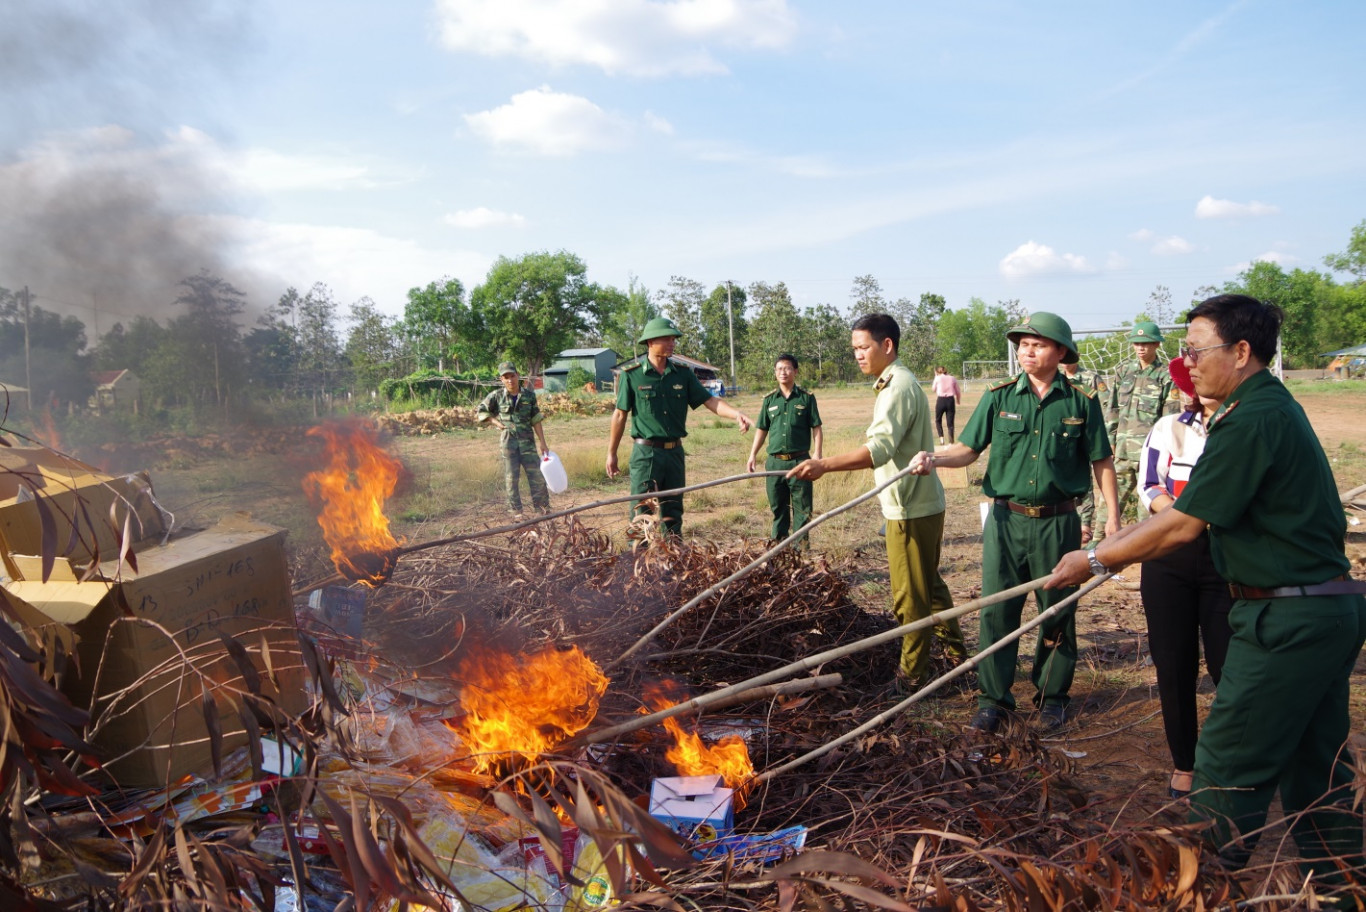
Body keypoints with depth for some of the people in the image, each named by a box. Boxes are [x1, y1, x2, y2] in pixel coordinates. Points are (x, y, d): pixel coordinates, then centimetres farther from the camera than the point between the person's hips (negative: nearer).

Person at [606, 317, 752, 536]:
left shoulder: (683, 374, 6)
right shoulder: (631, 375, -5)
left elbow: (709, 401, -1)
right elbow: (620, 415, -1)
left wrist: (736, 414, -19)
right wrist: (611, 453, 1)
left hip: (675, 452, 4)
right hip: (646, 453, -4)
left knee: (673, 513, 12)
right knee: (642, 514, -2)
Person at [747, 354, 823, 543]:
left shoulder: (806, 398, 2)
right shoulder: (769, 400, 10)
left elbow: (816, 428, 1)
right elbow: (762, 429, 14)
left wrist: (817, 453, -8)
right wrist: (753, 454, 8)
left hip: (800, 461, -3)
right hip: (775, 461, 3)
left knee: (802, 506, 1)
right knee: (777, 506, 11)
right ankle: (778, 543, 21)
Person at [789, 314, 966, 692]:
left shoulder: (899, 387, -19)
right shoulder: (897, 383, 14)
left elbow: (880, 449, -32)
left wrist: (824, 465, -39)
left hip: (911, 509, -10)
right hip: (919, 503, 10)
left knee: (911, 597, 1)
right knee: (929, 585, 22)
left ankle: (912, 675, 13)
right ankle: (957, 653, 36)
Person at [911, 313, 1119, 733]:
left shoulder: (1081, 402, 0)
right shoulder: (999, 397, 2)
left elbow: (1101, 461, 5)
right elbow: (969, 449, 1)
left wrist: (1112, 514, 3)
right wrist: (934, 458, -18)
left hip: (1058, 523, 0)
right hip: (1007, 519, 1)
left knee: (1057, 611, 10)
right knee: (996, 609, 2)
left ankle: (1052, 695, 28)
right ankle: (993, 699, 14)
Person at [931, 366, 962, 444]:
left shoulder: (938, 378, 2)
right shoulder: (952, 378, 8)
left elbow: (934, 389, 16)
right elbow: (958, 392, 10)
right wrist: (958, 400, 26)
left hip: (941, 400, -2)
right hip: (951, 400, 2)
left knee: (938, 420, 18)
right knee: (950, 423, 6)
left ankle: (941, 437, 1)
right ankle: (951, 442, 0)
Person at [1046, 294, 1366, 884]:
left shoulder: (1251, 422, -20)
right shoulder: (1274, 407, 12)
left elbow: (1182, 526, -19)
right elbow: (1191, 513, 17)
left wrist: (1096, 560, -8)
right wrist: (1118, 547, 16)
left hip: (1286, 623, -10)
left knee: (1229, 762, 2)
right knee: (1317, 766, 18)